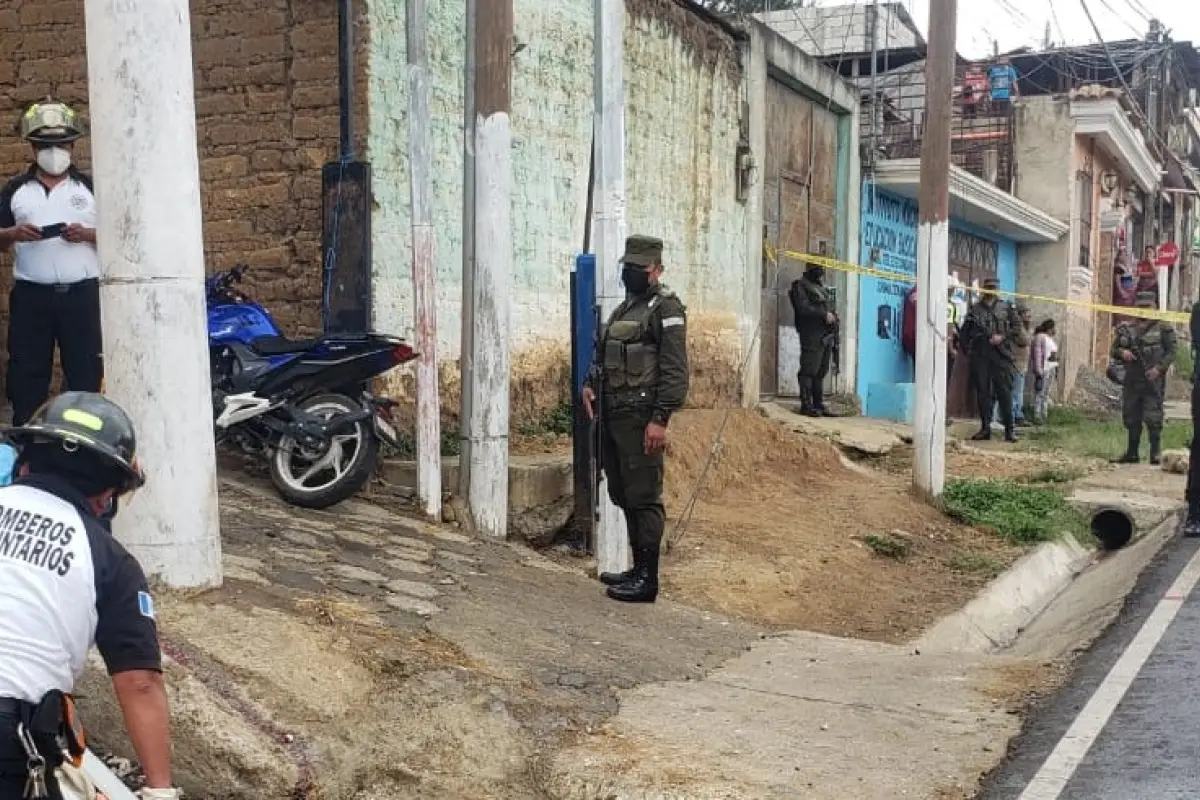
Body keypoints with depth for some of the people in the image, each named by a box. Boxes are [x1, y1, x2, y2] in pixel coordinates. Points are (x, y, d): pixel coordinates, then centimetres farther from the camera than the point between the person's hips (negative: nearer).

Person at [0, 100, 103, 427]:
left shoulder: (91, 187, 8)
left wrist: (87, 234, -13)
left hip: (82, 293, -1)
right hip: (30, 296, 1)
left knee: (87, 373, 0)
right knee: (27, 374, 3)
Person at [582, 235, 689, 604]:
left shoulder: (666, 308, -7)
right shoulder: (625, 308, 20)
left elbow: (675, 370, -15)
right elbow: (603, 356, 28)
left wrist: (660, 419, -20)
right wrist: (590, 385, 10)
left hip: (640, 418, -9)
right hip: (613, 416, 9)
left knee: (644, 498, -6)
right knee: (623, 496, 13)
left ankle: (647, 580, -1)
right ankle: (637, 569, 23)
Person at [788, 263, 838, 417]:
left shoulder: (822, 288, 24)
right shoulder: (801, 286, -1)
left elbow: (831, 308, 29)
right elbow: (803, 308, -13)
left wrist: (833, 315, 7)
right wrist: (824, 314, -15)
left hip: (826, 336, 8)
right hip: (812, 335, -8)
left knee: (821, 372, 8)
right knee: (809, 371, -10)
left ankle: (819, 404, 11)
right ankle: (806, 405, -10)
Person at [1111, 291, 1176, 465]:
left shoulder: (1163, 328, 1)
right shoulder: (1127, 328, 13)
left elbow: (1171, 352, -2)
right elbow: (1113, 350, 16)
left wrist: (1159, 368, -15)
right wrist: (1122, 352, -6)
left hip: (1153, 380, -5)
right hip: (1131, 380, 5)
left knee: (1153, 417, -9)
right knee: (1131, 417, 9)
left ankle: (1156, 452, -2)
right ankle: (1132, 453, 17)